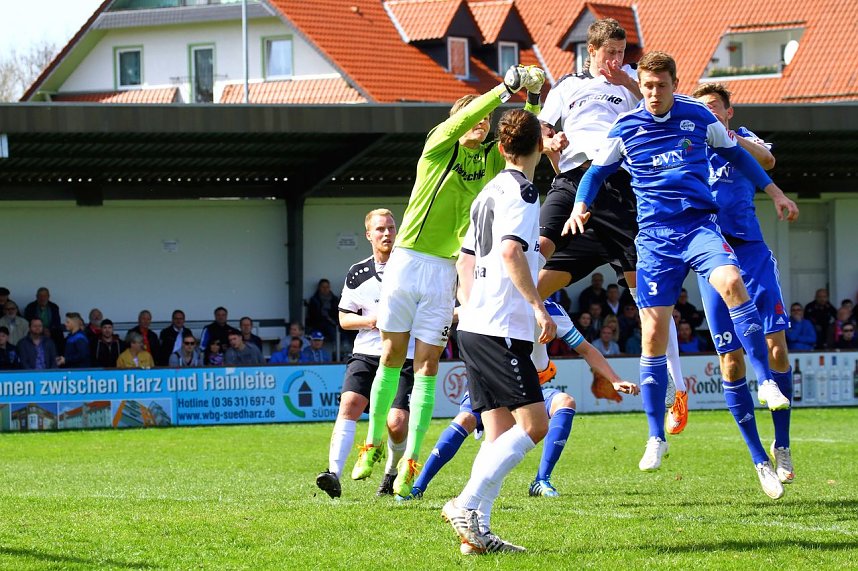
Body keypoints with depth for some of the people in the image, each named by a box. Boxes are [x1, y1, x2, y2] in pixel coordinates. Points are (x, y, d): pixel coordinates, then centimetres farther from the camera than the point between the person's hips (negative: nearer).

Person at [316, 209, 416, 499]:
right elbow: (344, 318, 13)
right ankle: (334, 472, -31)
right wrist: (368, 320, -7)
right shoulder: (357, 274, 9)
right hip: (366, 353, 1)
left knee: (397, 423, -12)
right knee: (349, 403, -22)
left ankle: (393, 473, 18)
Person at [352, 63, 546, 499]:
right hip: (406, 261, -2)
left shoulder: (492, 159, 10)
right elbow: (464, 119, -19)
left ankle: (410, 462, -2)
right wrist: (505, 89, -24)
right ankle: (373, 444, 18)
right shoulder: (438, 145, -2)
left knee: (427, 364, -2)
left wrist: (535, 99, -6)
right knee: (392, 357, 3)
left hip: (444, 268, 2)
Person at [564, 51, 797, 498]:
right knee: (653, 336, -5)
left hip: (699, 223, -1)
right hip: (654, 236, 1)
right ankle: (656, 436, 6)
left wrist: (774, 192, 22)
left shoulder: (699, 117, 4)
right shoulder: (626, 127, 4)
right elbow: (597, 171, 15)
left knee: (731, 282, -32)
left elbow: (735, 153, 20)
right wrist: (580, 207, -3)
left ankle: (766, 381, -25)